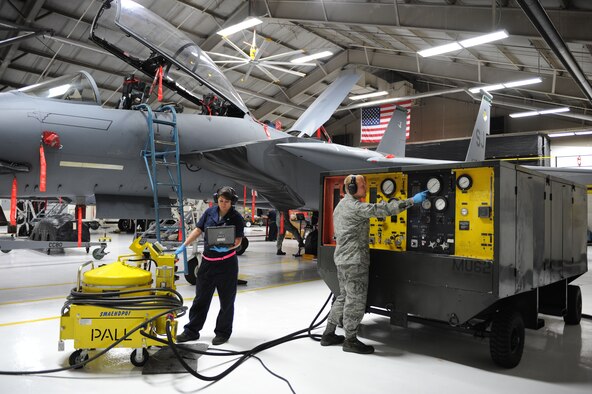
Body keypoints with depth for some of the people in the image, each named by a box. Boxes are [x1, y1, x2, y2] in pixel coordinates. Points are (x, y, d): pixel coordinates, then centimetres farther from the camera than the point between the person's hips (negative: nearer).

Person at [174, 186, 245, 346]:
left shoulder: (236, 218, -9)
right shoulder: (210, 212, 0)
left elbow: (238, 241, -10)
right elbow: (198, 230, 5)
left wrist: (226, 248, -30)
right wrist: (183, 246, -1)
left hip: (227, 263, -3)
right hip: (208, 261, 3)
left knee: (226, 300, 9)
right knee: (201, 298, 12)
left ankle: (223, 332, 26)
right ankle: (191, 331, 24)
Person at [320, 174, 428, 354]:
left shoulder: (341, 206, 17)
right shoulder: (355, 206, -16)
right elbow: (382, 209, -22)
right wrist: (412, 201, -20)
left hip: (342, 259, 10)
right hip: (354, 261, -10)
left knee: (344, 297, 17)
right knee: (356, 300, -1)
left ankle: (328, 334, 22)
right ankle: (350, 340, 8)